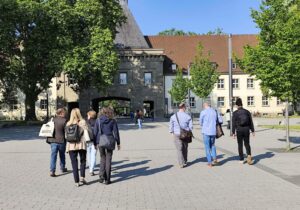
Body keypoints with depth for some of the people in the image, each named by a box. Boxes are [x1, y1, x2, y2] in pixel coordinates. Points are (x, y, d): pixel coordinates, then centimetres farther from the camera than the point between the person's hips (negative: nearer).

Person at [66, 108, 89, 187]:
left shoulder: (68, 124, 2)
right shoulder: (83, 122, -5)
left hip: (71, 145, 1)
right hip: (81, 144, -1)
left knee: (74, 163, 8)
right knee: (83, 161, 17)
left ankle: (76, 181, 8)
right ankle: (82, 177, 4)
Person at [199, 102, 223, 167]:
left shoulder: (203, 112, -7)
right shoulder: (215, 111, 5)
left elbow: (200, 123, 1)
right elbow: (221, 121, 7)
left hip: (206, 132, -4)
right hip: (213, 131, 4)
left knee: (207, 147, 5)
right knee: (212, 145, 21)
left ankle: (210, 162, 6)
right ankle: (214, 158, 5)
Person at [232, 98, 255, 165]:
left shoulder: (235, 113, -4)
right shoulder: (247, 111, 4)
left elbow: (233, 123, -7)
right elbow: (251, 122, 5)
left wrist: (233, 133, -3)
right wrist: (253, 131, 10)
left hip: (239, 130, -2)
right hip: (246, 129, 2)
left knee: (240, 144, 9)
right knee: (247, 144, 13)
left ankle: (241, 159, 12)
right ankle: (249, 155, -11)